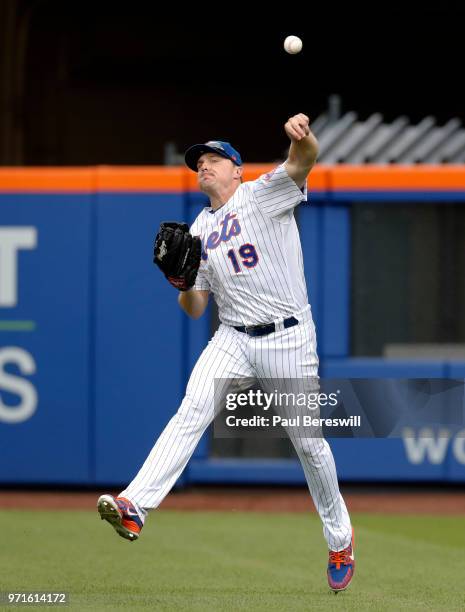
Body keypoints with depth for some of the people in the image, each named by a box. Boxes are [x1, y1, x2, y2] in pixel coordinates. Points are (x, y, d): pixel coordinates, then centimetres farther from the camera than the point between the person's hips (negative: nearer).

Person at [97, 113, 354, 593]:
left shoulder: (263, 195, -2)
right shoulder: (200, 231, 13)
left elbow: (304, 161, -23)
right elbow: (194, 309, 14)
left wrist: (301, 135, -47)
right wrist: (185, 283, -9)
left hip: (288, 340, -4)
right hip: (233, 338, 4)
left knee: (308, 441, 2)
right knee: (191, 411, -19)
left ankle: (340, 539, 23)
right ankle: (135, 507, -35)